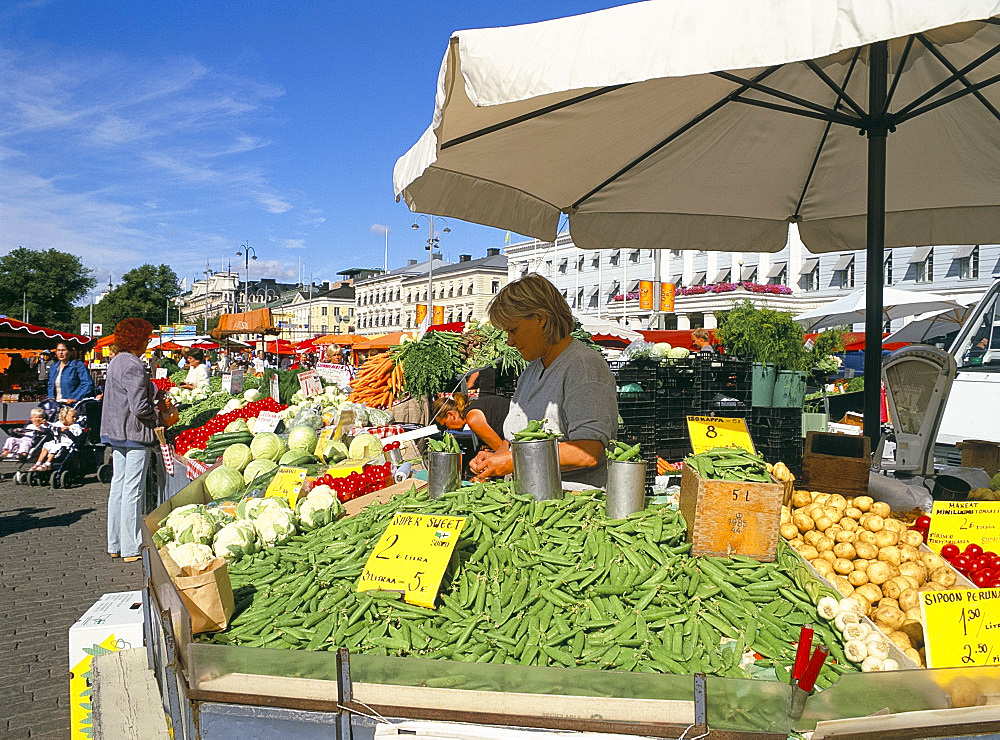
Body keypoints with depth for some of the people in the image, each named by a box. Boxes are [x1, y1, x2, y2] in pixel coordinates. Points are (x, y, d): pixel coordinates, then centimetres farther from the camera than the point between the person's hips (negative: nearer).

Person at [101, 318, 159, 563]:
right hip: (135, 433, -10)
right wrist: (156, 416, -5)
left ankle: (114, 545, 23)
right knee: (133, 490, -3)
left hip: (116, 432, 10)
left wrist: (153, 393, 15)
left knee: (118, 485, 14)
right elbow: (140, 407, -22)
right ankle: (131, 548, 4)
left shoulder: (116, 361, 11)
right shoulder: (133, 366, -18)